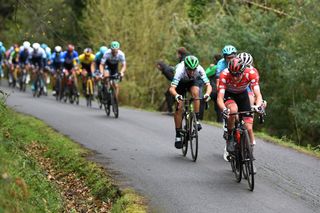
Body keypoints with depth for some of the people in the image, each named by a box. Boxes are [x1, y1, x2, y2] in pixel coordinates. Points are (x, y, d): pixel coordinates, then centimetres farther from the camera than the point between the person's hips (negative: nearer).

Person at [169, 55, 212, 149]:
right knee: (179, 107, -12)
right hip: (181, 83, -1)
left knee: (195, 92, -33)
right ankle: (178, 135, -1)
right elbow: (172, 88, -47)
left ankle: (196, 119, -22)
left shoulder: (199, 69, -36)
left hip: (193, 81, 1)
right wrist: (176, 95, -68)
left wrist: (207, 94, -61)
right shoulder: (180, 70, -40)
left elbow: (208, 85, -40)